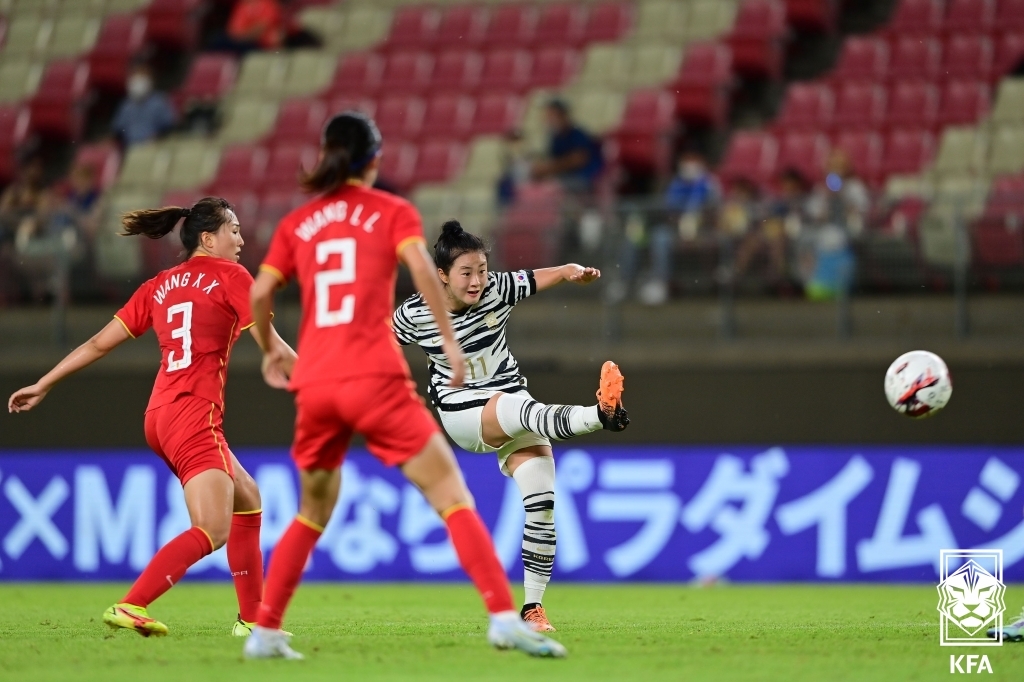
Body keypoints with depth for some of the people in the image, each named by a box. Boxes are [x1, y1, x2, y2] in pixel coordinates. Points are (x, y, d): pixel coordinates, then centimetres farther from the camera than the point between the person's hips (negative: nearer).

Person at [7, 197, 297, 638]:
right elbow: (272, 346, -5)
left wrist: (42, 386, 20)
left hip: (160, 417, 8)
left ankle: (252, 618, 19)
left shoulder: (160, 286, 16)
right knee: (213, 531, -14)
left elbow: (99, 343, 14)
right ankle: (130, 606, -28)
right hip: (195, 416, -8)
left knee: (248, 500, 21)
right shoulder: (229, 276, 0)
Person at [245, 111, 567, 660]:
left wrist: (270, 348, 23)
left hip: (313, 384, 4)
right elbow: (421, 269, -10)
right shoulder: (393, 212, 8)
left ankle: (264, 631, 18)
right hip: (374, 378, -4)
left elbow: (259, 293, 6)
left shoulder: (296, 223, 15)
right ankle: (504, 618, -18)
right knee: (452, 496, -5)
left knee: (313, 513, 22)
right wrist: (450, 341, -5)